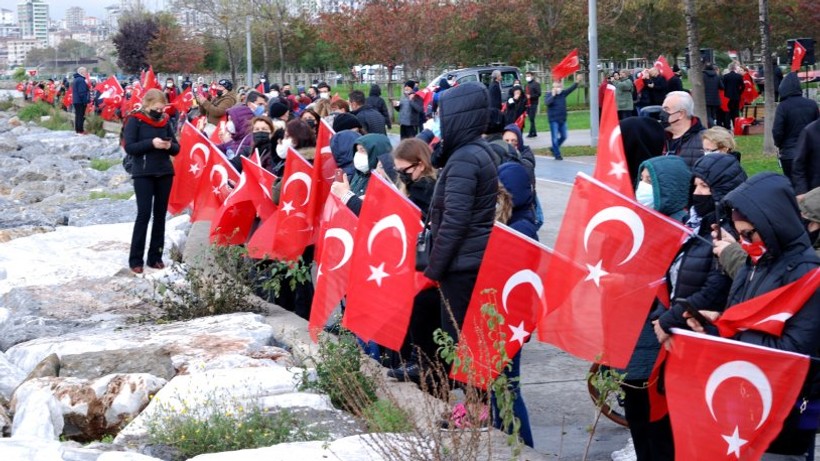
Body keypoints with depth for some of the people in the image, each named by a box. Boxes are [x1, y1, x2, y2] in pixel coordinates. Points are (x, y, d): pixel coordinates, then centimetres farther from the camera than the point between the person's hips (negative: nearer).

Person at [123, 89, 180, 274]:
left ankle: (155, 257, 13)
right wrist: (151, 143, -21)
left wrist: (170, 146, -12)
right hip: (143, 174, -5)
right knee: (144, 214, -9)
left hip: (165, 173, 5)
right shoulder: (135, 120, -4)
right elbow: (129, 147, -11)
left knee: (160, 214, 6)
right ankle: (136, 260, -4)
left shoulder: (165, 121, 8)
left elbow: (177, 148, 10)